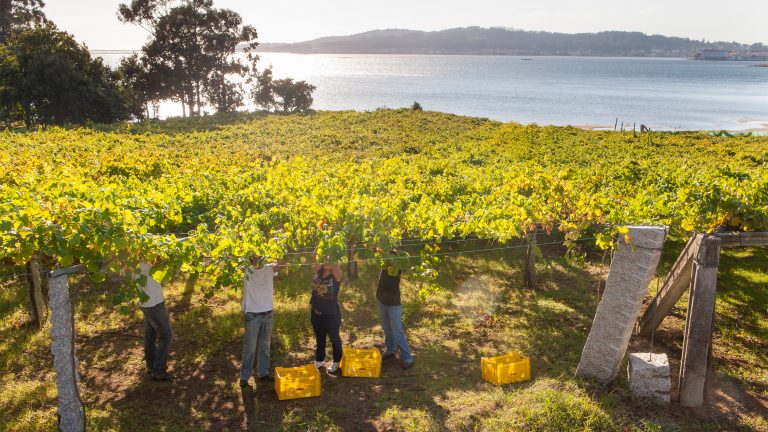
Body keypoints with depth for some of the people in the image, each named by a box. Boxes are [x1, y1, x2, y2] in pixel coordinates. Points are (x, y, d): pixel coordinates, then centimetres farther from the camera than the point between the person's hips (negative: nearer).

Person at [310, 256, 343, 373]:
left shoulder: (336, 275, -17)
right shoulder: (319, 270, -3)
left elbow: (335, 265, -36)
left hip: (331, 314, -5)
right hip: (316, 312, 5)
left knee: (334, 338, 13)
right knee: (319, 338, 22)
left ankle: (336, 362, 32)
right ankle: (319, 360, 40)